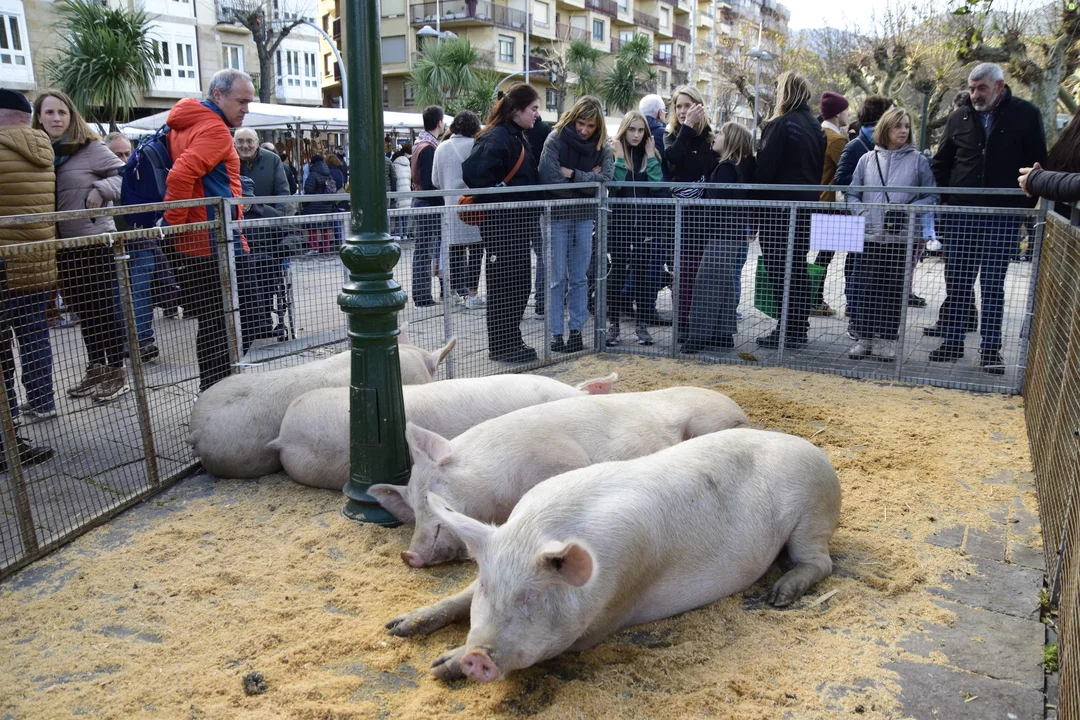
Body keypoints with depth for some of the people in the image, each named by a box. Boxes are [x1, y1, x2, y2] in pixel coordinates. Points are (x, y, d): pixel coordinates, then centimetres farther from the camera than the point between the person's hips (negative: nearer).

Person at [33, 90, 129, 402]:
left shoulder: (91, 148, -6)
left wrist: (101, 190, -19)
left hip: (96, 242, -5)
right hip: (63, 247, 5)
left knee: (105, 308, 1)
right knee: (83, 311, 14)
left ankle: (117, 372, 12)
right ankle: (95, 368, 26)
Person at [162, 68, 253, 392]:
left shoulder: (186, 125, 17)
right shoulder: (214, 128, -13)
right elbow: (181, 175, -26)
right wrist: (173, 225, -17)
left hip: (195, 245, 10)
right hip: (216, 246, -10)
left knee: (211, 326, 16)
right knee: (225, 328, -4)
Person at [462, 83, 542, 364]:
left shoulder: (518, 138, 15)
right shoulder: (496, 138, -16)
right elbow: (472, 171, -30)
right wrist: (496, 196, -19)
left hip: (519, 222, 9)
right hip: (501, 223, -9)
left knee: (519, 286, 13)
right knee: (504, 285, -1)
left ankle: (512, 343, 24)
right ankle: (502, 346, 9)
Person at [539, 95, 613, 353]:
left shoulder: (602, 147, 4)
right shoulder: (556, 139, -7)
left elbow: (605, 179, -9)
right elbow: (549, 178, -17)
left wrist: (573, 174, -14)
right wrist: (587, 179, -9)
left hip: (584, 217, 3)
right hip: (557, 215, -3)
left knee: (579, 278, 8)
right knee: (557, 278, 1)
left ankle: (576, 330, 15)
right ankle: (556, 333, 7)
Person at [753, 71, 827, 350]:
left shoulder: (780, 125, -12)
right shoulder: (815, 127, 14)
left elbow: (764, 168, -15)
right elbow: (819, 169, 17)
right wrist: (810, 195, 19)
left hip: (779, 206, -8)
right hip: (807, 205, 8)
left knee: (779, 270, -5)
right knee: (798, 269, 13)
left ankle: (785, 332, -4)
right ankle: (799, 329, 18)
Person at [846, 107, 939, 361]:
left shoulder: (918, 160, 4)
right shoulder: (867, 159, 9)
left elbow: (930, 197, 4)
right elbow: (852, 194, 13)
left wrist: (908, 212, -12)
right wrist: (858, 210, -6)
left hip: (903, 238, -1)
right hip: (870, 236, 1)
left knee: (894, 291, 4)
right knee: (866, 290, 1)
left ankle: (888, 339, 13)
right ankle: (863, 337, 10)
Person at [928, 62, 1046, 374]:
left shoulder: (1026, 115, 1)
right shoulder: (960, 118, 8)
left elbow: (1037, 164, 2)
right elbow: (940, 164, 16)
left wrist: (1028, 206, -4)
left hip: (1003, 217, -3)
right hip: (961, 214, 3)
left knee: (993, 286, 0)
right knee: (958, 284, 6)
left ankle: (990, 349, 7)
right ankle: (953, 343, 14)